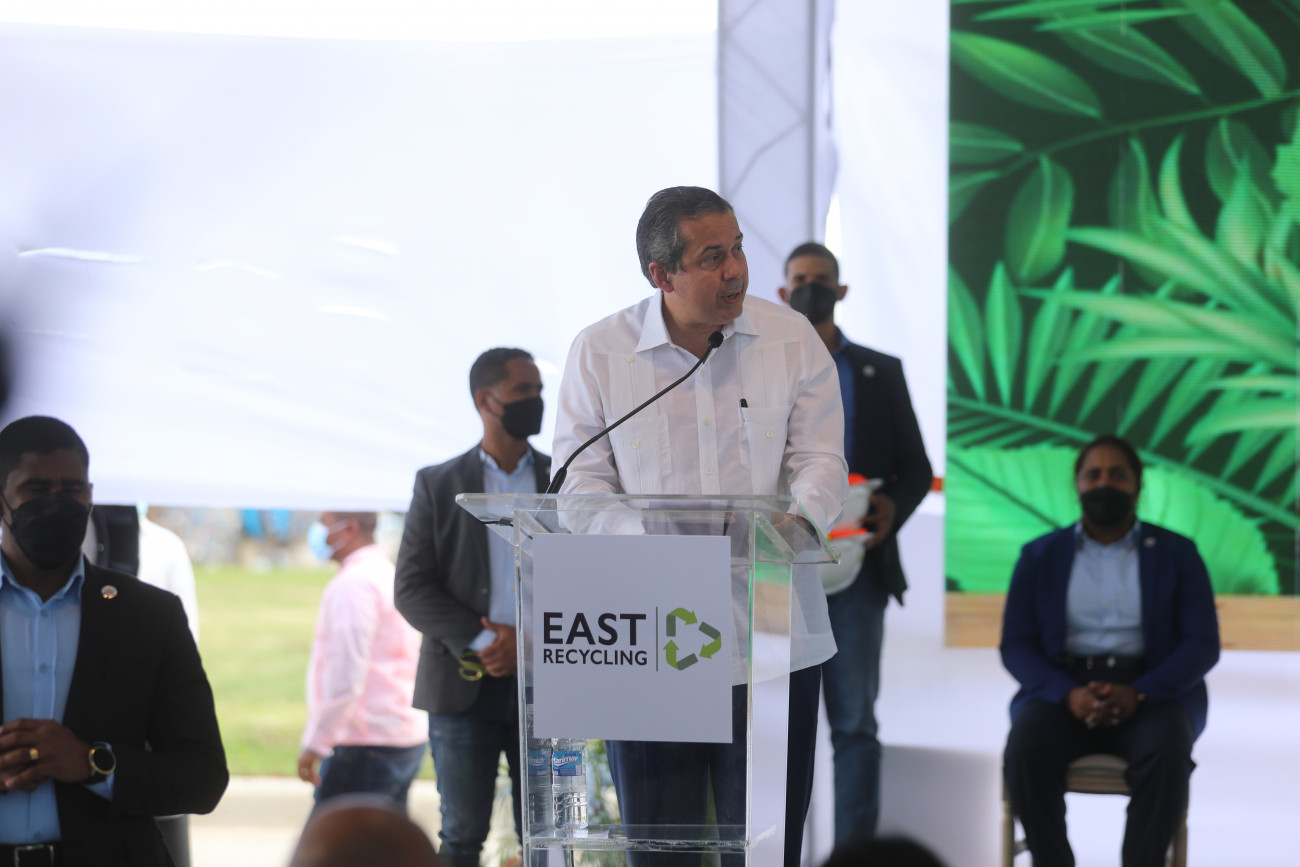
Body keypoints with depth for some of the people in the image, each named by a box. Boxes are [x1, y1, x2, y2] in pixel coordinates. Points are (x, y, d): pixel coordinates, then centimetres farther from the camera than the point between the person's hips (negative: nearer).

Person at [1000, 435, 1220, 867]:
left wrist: (1139, 694, -18)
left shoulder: (1177, 554, 8)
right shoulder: (1040, 556, 11)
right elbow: (1016, 645, 3)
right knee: (1026, 747, -33)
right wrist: (1068, 695, -17)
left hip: (1153, 694, -1)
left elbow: (1202, 645, 0)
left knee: (1167, 754, -35)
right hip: (1063, 692, 1)